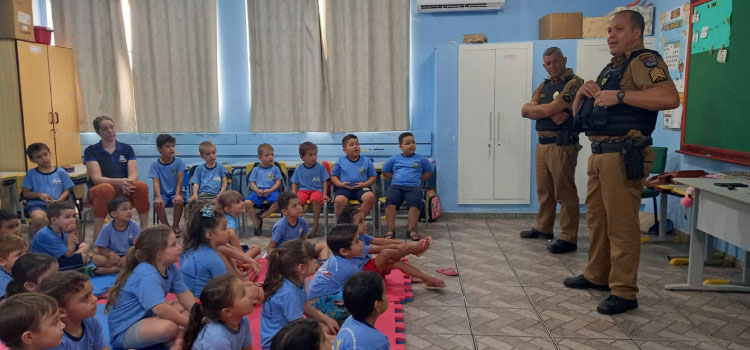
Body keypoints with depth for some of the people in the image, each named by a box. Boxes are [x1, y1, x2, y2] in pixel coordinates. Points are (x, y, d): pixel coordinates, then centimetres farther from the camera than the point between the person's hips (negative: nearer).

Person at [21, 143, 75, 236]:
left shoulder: (60, 172, 9)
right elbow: (26, 193, 10)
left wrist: (58, 201, -10)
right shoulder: (31, 174, 10)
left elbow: (67, 190, 9)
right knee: (38, 217, -36)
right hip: (37, 205, 0)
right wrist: (39, 195, -9)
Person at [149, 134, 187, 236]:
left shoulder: (179, 162, -1)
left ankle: (175, 226, -8)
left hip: (175, 192, 0)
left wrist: (178, 194, -24)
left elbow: (180, 180, -8)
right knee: (157, 204, -31)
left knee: (179, 201, -32)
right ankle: (166, 226, -6)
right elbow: (156, 182, -10)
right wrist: (158, 197, -27)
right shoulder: (155, 165, -1)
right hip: (162, 193, 0)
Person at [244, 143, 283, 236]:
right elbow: (252, 183, 10)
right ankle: (256, 223, -11)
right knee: (247, 203, -29)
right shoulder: (256, 169, 16)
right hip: (257, 191, 1)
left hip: (271, 191, -1)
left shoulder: (275, 169, 14)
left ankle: (262, 216, -14)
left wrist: (270, 190, -12)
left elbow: (278, 183, 6)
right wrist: (257, 191, -12)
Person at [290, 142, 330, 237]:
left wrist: (324, 194, -5)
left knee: (316, 199, -38)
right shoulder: (299, 169, 8)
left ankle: (315, 228, -29)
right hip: (303, 190, 2)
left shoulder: (320, 167, 4)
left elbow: (324, 182, 7)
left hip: (317, 190, -2)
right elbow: (294, 184, 14)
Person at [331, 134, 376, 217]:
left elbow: (373, 176, 13)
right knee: (339, 200, -35)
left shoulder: (367, 161, 11)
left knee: (370, 196, -33)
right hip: (344, 189, -1)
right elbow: (334, 176, 14)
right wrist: (340, 184, -6)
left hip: (361, 189, 1)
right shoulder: (340, 162, 11)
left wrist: (365, 184, -6)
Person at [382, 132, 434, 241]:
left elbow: (429, 171, 21)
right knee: (390, 201, -30)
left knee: (415, 202, -33)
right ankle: (391, 230, -27)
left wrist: (418, 180, 9)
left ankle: (412, 230, -27)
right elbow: (386, 172, 24)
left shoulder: (421, 159, 15)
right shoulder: (394, 159, 17)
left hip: (414, 187, -1)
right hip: (396, 186, 1)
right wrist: (397, 179, 10)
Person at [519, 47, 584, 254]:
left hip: (562, 145, -7)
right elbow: (525, 110, 3)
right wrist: (549, 112, -13)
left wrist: (535, 108, 2)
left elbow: (551, 108, -18)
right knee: (544, 190, 16)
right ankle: (543, 228, 30)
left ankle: (568, 238, 1)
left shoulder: (574, 83, -7)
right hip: (542, 144, 8)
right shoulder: (543, 86, 16)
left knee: (565, 193, -4)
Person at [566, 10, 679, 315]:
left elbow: (670, 98, -26)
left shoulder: (644, 61, -7)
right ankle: (597, 276, 30)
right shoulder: (610, 69, 22)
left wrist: (619, 95, -24)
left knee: (621, 224, -6)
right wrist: (582, 92, 2)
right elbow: (577, 113, 23)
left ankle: (624, 292, 2)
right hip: (599, 155, 10)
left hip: (623, 156, -10)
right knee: (596, 218, 16)